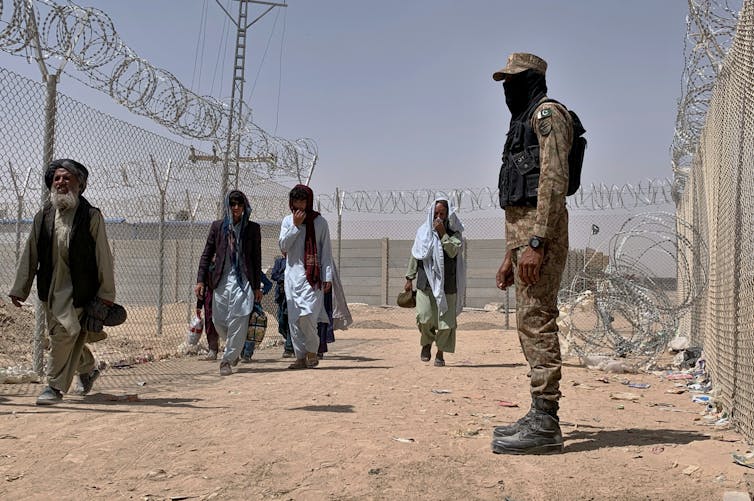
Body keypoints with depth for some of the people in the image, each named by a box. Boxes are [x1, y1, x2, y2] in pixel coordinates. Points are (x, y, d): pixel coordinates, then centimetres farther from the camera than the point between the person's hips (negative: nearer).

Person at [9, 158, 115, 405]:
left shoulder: (91, 216, -5)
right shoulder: (43, 216, 7)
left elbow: (103, 257, -6)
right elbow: (30, 255, 11)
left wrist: (106, 293, -8)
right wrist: (20, 289, 9)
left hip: (78, 290, -5)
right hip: (49, 289, 5)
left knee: (64, 335, -11)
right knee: (66, 336, 15)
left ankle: (55, 387, 3)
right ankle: (88, 369, 40)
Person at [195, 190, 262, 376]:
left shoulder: (252, 228, 5)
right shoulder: (218, 226, 7)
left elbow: (256, 258, 6)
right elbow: (207, 254, 9)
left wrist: (257, 287, 3)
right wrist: (200, 280, 0)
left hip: (243, 281, -2)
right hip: (221, 280, 2)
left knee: (238, 322, -9)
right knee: (219, 321, 6)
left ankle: (227, 360, 1)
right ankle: (234, 350, 34)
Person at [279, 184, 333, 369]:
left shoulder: (319, 222, 4)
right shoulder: (288, 221, 11)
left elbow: (326, 250, 3)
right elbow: (283, 246, 0)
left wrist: (328, 276, -3)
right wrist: (295, 226, -8)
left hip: (313, 276, -3)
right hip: (292, 274, 3)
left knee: (306, 315, -15)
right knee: (294, 319, 2)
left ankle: (312, 351, 5)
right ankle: (300, 357, 10)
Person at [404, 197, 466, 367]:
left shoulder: (454, 233, 3)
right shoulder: (423, 232, 7)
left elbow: (453, 251, -14)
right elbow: (415, 256, 11)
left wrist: (442, 233, -16)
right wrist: (409, 278, 8)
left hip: (447, 282, -1)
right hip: (426, 281, 1)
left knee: (446, 321, -1)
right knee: (424, 317, -9)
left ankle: (440, 353, 17)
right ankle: (426, 343, 21)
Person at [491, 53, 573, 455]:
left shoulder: (547, 113, -4)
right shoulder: (522, 121, 26)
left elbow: (554, 180, -18)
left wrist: (536, 243, -26)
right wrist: (509, 255, 23)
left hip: (541, 229, -10)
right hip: (521, 228, 10)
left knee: (536, 320, -13)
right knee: (530, 322, 10)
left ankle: (545, 424, -11)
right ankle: (540, 416, 16)